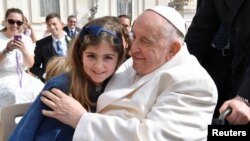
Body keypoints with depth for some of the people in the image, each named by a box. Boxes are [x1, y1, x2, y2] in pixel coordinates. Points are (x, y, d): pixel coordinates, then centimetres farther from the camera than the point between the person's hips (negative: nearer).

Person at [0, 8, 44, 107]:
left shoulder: (26, 39, 5)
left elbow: (30, 64, -3)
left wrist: (24, 50, -21)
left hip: (22, 77, 3)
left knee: (39, 89, -22)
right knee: (16, 94, -30)